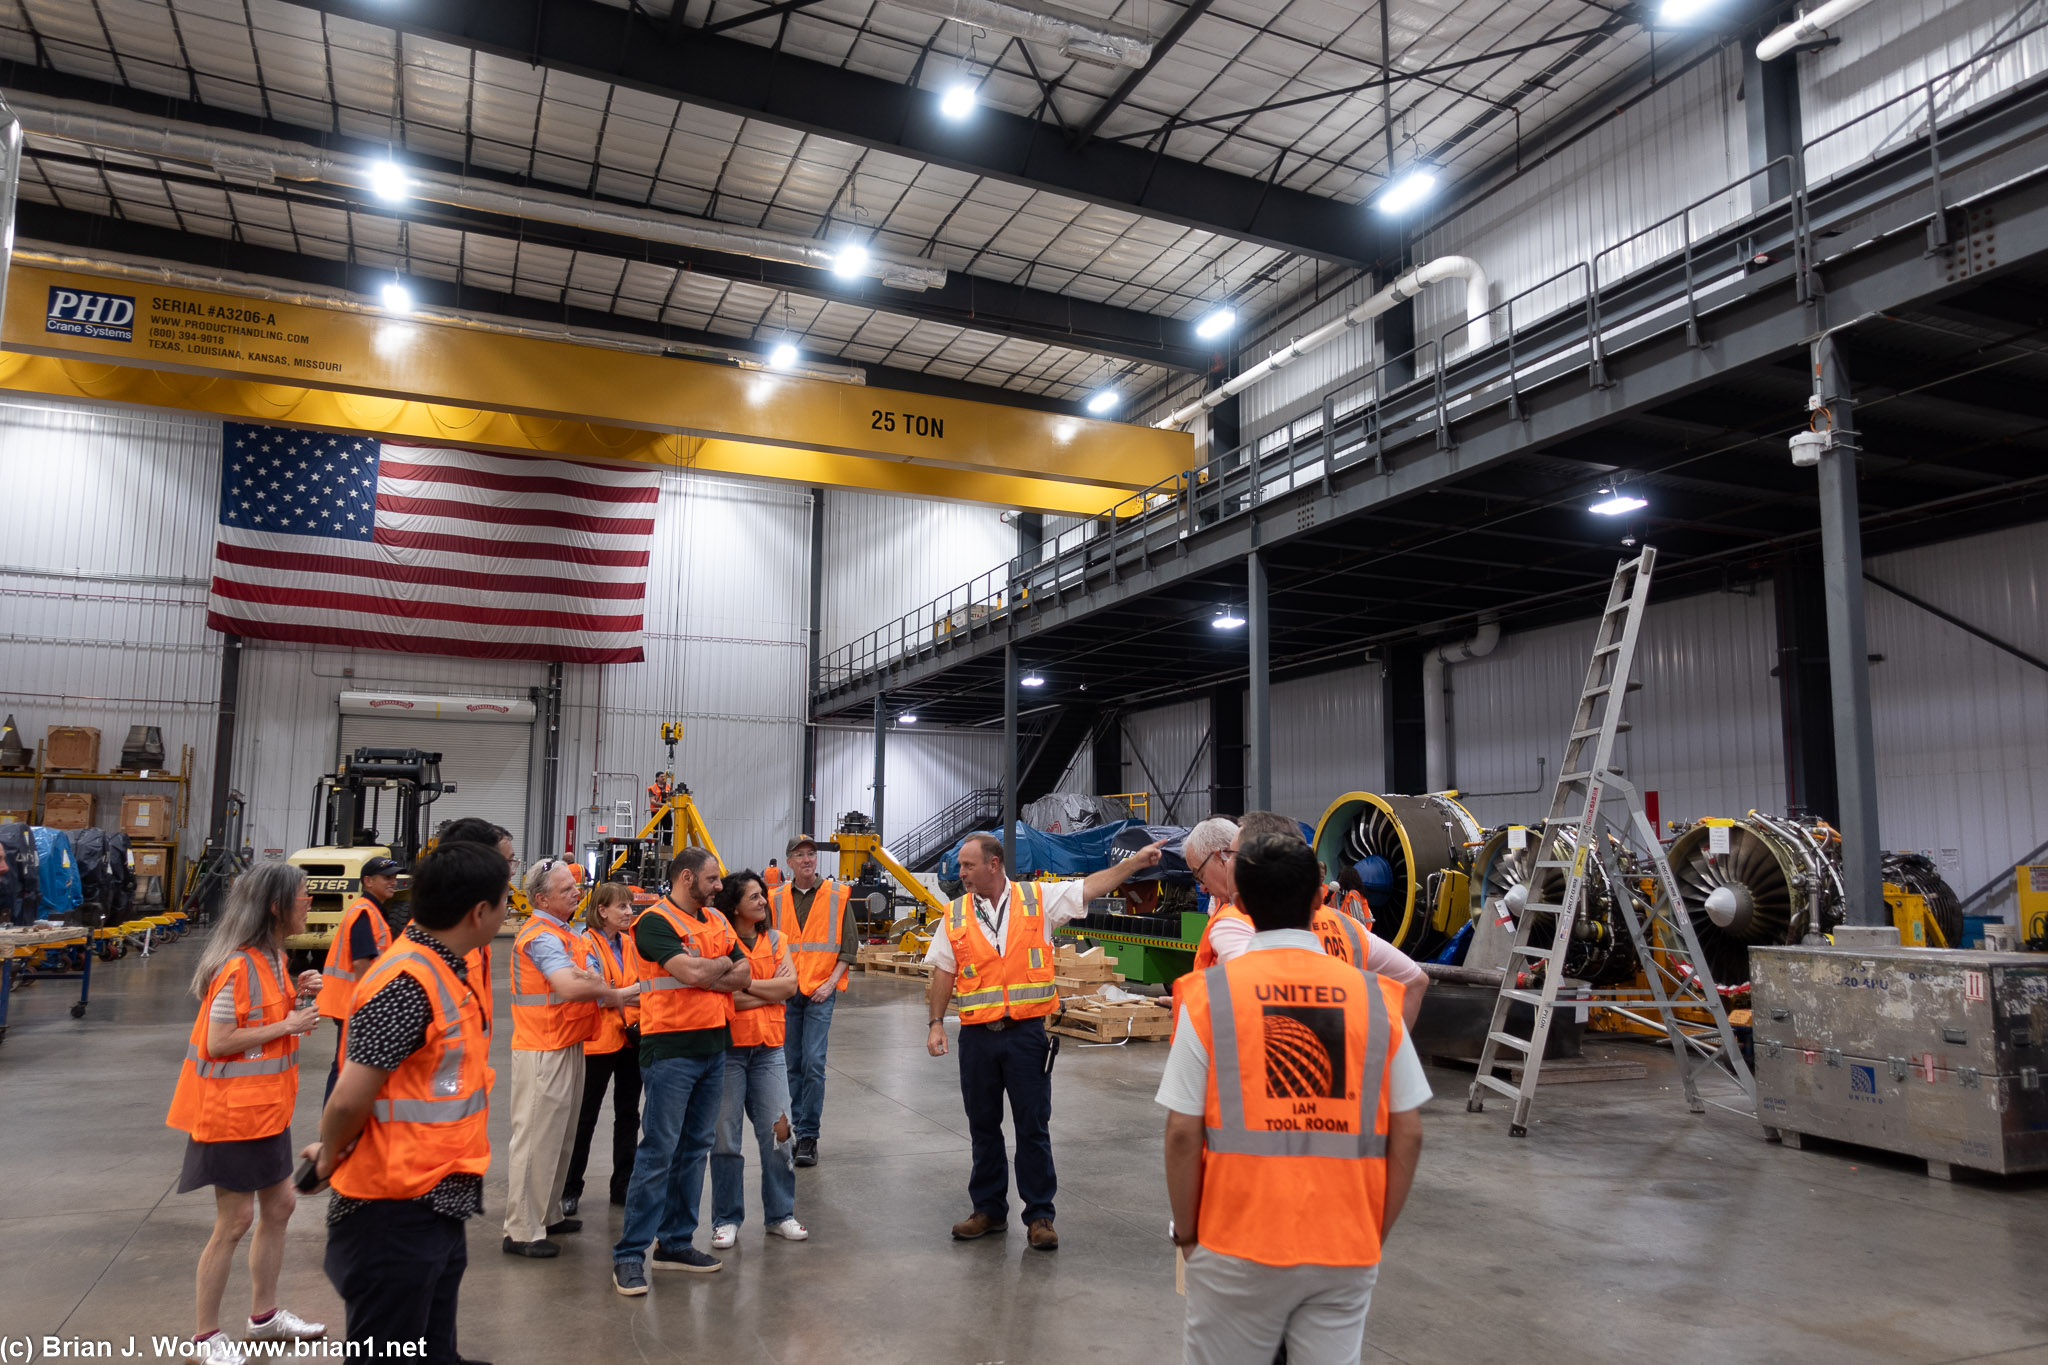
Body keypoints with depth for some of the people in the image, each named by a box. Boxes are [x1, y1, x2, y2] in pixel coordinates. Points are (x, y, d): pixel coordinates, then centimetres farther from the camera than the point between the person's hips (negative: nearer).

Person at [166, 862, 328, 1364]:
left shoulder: (273, 957, 6)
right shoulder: (239, 966, -23)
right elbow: (217, 1041, -24)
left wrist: (297, 996, -2)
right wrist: (288, 1025, -21)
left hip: (267, 1108, 9)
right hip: (233, 1112, -9)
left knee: (279, 1206, 16)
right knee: (234, 1222, 1)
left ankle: (264, 1314, 31)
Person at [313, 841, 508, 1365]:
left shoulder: (449, 969, 6)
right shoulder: (407, 984, -24)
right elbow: (349, 1099, -23)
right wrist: (331, 1159, -4)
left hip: (439, 1203, 9)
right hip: (395, 1211, -8)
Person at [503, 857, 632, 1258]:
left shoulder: (567, 934, 15)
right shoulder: (541, 936, -17)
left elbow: (588, 981, 9)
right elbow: (571, 987, -29)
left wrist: (595, 984, -13)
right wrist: (612, 994, -13)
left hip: (567, 1045, 10)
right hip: (543, 1050, -10)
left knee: (561, 1137, 18)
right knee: (536, 1138, -3)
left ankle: (548, 1215, 30)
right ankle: (521, 1231, 5)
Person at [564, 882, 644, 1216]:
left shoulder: (628, 946, 12)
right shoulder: (587, 945, -9)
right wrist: (628, 993, -25)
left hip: (630, 1039, 6)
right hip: (598, 1041, -6)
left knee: (628, 1114, 11)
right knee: (585, 1118, 4)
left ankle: (624, 1185, 21)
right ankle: (570, 1189, 16)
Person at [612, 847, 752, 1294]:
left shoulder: (716, 920, 13)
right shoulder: (655, 922, -11)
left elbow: (744, 974, 5)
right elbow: (691, 971, -23)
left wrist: (705, 976, -12)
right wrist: (723, 963, -4)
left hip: (714, 1046, 8)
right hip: (670, 1049, -7)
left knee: (694, 1148, 12)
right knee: (659, 1150, -5)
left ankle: (675, 1242, 22)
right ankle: (630, 1254, 3)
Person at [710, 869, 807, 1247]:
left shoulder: (775, 940, 9)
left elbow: (790, 985, -4)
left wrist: (745, 983, -11)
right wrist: (771, 990, -9)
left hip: (768, 1048, 4)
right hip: (727, 1047, -4)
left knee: (778, 1131, 4)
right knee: (725, 1135, 4)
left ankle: (780, 1214, 18)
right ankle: (727, 1219, 17)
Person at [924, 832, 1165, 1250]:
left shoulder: (1038, 899, -2)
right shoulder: (955, 915, 6)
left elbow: (1091, 886, -3)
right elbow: (944, 971, 11)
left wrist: (1137, 860, -11)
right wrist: (936, 1022, 4)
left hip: (1026, 1032, -2)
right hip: (977, 1035, 3)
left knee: (1033, 1128, 3)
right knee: (983, 1127, 13)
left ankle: (1039, 1215, 15)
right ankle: (989, 1209, 28)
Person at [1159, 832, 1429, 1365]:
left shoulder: (1211, 994, -8)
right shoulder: (1373, 996, -2)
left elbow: (1183, 1133, -8)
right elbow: (1408, 1135, 1)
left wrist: (1186, 1230, 5)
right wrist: (1375, 1234, 12)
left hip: (1238, 1245, -2)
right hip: (1346, 1250, 2)